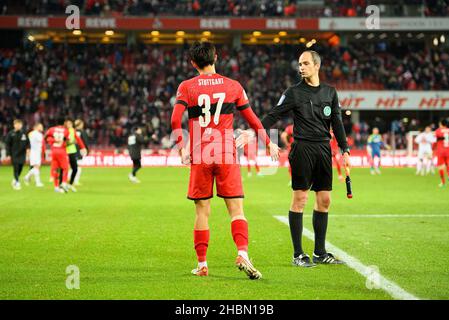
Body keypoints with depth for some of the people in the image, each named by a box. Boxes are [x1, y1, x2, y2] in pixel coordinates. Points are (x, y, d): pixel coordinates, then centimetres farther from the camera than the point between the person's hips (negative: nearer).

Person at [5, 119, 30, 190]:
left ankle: (15, 180, 25)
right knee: (16, 168, -8)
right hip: (14, 155, -3)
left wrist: (28, 148, -6)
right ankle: (17, 182, -6)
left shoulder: (24, 133, 7)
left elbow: (28, 142, 14)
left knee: (20, 169, 5)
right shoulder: (10, 134, -3)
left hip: (22, 154, 3)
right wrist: (8, 154, -6)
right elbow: (7, 144, -2)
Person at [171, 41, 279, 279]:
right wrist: (268, 143, 22)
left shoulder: (186, 87, 3)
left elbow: (175, 120, -10)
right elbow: (251, 119, 11)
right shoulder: (233, 85, 7)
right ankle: (242, 253, -21)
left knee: (202, 211, 7)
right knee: (236, 209, 0)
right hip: (227, 156, 0)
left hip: (199, 157, 0)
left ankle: (202, 264, 10)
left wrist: (181, 148, 0)